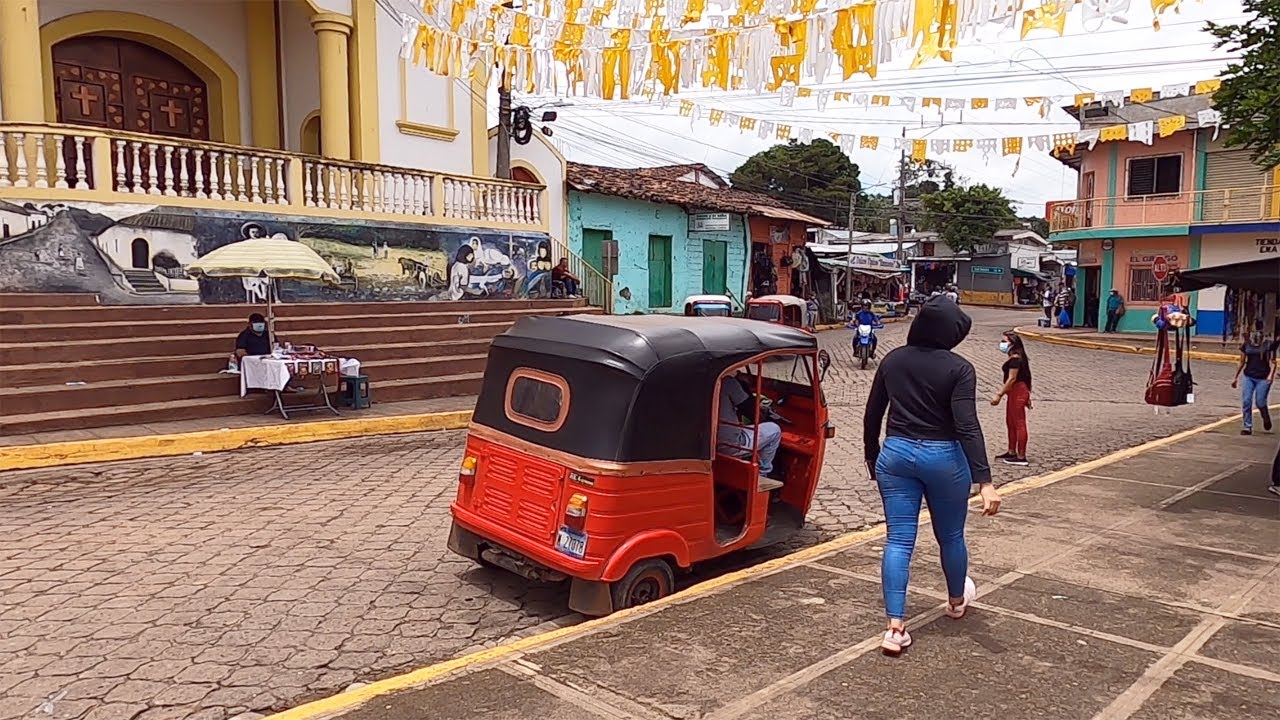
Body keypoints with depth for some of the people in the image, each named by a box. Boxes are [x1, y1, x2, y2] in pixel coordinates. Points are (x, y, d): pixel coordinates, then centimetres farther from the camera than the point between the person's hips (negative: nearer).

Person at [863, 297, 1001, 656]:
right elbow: (967, 426, -19)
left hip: (896, 453, 3)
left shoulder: (892, 360, 2)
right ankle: (957, 600, 44)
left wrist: (872, 457, 20)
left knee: (898, 540, 3)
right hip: (943, 457, -3)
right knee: (951, 536, 19)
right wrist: (985, 481, -20)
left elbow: (872, 414, 7)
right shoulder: (958, 369, -11)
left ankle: (895, 627, -3)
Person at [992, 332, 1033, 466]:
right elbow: (1022, 377, 16)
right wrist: (1026, 396, 20)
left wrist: (999, 395, -22)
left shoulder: (1015, 358, -19)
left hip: (1017, 393, -11)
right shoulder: (1015, 357, 13)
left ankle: (1021, 457, 0)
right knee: (1010, 423, 18)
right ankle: (1012, 452, 28)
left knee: (1019, 424, -5)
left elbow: (1011, 379, -23)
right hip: (1015, 393, 11)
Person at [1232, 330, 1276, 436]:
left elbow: (1272, 361, -3)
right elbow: (1242, 362, 13)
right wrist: (1235, 377, 15)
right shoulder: (1246, 344, 6)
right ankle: (1247, 427, 4)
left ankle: (1266, 419, 29)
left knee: (1260, 402, -3)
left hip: (1263, 378, -3)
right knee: (1246, 402, -4)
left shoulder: (1269, 345, -2)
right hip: (1248, 377, 3)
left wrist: (1271, 374, -18)